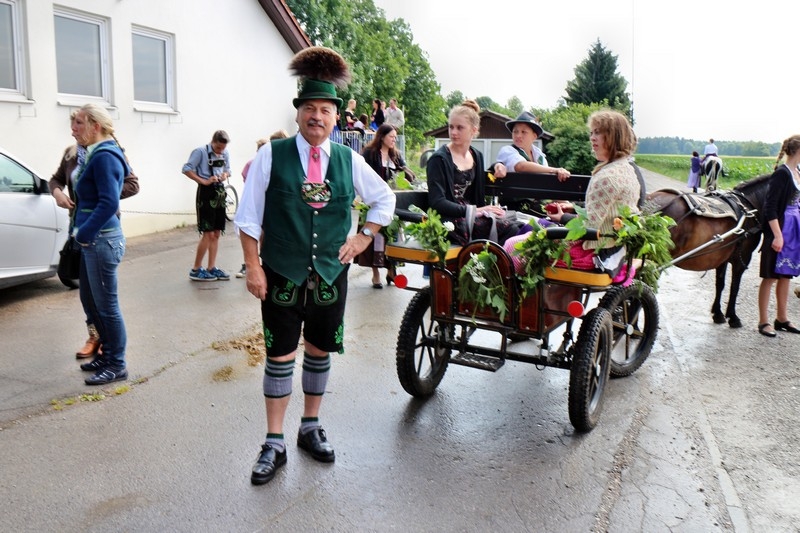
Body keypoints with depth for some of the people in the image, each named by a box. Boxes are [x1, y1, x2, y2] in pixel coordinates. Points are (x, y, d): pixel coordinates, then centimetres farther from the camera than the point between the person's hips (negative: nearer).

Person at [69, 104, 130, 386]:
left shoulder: (104, 157, -17)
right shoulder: (97, 155, 12)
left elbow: (109, 203, -24)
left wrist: (83, 234, -17)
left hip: (102, 240, -10)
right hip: (92, 239, 10)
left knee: (106, 304, 0)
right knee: (89, 299, 19)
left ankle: (117, 365, 12)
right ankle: (108, 352, 32)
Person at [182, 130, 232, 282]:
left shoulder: (225, 154, 7)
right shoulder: (201, 152, -10)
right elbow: (187, 169, -12)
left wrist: (225, 175, -3)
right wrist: (203, 181, -19)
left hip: (220, 192, 7)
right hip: (206, 192, -7)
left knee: (216, 233, 9)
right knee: (208, 233, -8)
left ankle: (211, 268, 16)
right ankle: (196, 270, 2)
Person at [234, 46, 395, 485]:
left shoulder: (348, 160, 2)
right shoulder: (272, 155, -6)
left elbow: (385, 199, 16)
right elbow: (248, 216, -3)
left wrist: (363, 238, 7)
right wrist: (253, 267, -8)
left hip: (331, 273, 3)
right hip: (282, 274, -3)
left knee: (320, 352, 13)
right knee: (280, 356, 4)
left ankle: (310, 428, 32)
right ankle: (274, 444, 16)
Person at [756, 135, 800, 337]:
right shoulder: (781, 173, -15)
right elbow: (770, 208, -19)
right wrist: (777, 235, -23)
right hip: (781, 229, -9)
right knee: (771, 276, -1)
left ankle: (782, 318, 25)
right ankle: (764, 322, 7)